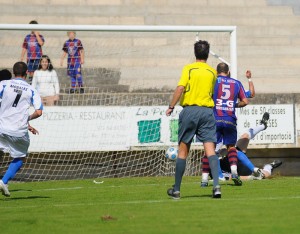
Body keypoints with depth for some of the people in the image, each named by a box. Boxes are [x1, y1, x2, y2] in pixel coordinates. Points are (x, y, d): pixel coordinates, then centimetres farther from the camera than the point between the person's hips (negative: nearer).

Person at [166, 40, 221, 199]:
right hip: (207, 111, 2)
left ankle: (176, 190, 11)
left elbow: (180, 88, -11)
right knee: (210, 149, -5)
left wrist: (171, 107, -6)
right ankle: (216, 185, -22)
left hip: (190, 110, -2)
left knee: (183, 150, 6)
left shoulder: (189, 69, -1)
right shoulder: (213, 72, 10)